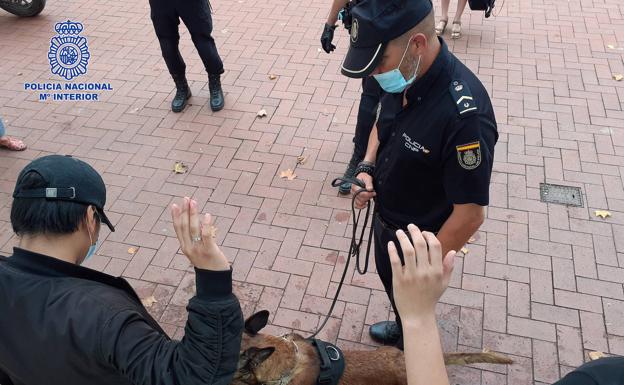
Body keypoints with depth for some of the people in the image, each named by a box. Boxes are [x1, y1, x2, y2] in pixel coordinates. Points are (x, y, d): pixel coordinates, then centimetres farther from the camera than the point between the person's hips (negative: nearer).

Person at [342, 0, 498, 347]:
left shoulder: (464, 115, -39)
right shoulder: (401, 77, -15)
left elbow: (470, 214, -29)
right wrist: (367, 167, -9)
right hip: (385, 216, 7)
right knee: (390, 283, 32)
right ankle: (403, 330, 63)